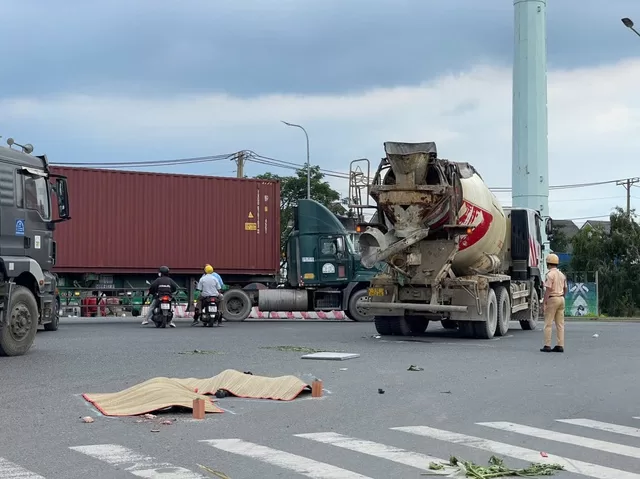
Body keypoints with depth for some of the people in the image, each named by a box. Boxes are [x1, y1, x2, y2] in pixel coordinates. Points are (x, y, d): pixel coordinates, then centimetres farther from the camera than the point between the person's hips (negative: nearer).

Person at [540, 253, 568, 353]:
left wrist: (544, 303, -14)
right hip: (561, 299, 8)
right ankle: (560, 345, 5)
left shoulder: (550, 274, -12)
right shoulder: (562, 274, 13)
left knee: (548, 323, -4)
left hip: (552, 299, -8)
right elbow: (565, 289, 18)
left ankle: (547, 346, -6)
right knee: (560, 324, 7)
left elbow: (548, 290, -16)